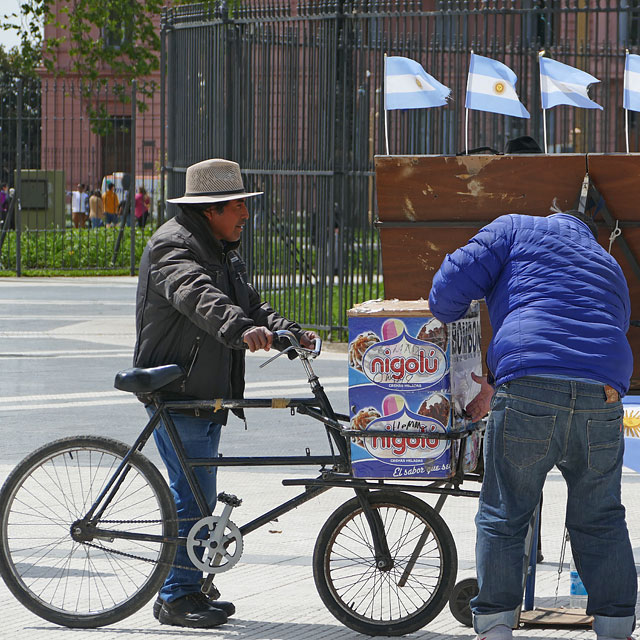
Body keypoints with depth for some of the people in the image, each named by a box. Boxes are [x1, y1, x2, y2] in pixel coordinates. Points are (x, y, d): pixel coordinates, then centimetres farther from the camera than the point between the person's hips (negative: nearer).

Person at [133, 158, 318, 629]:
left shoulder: (223, 252, 17)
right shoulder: (174, 246, -16)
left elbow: (250, 305, 18)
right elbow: (198, 297, -35)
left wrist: (292, 333, 0)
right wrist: (241, 328, -51)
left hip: (207, 394, 10)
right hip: (175, 394, -10)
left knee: (198, 495, 15)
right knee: (193, 494, -10)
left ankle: (188, 589, 23)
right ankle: (176, 597, -5)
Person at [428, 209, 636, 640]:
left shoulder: (517, 229, 18)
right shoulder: (611, 270, 32)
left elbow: (453, 284, 6)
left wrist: (440, 330, 29)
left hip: (530, 388, -3)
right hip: (603, 394, 3)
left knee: (502, 518, 9)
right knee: (601, 522, 17)